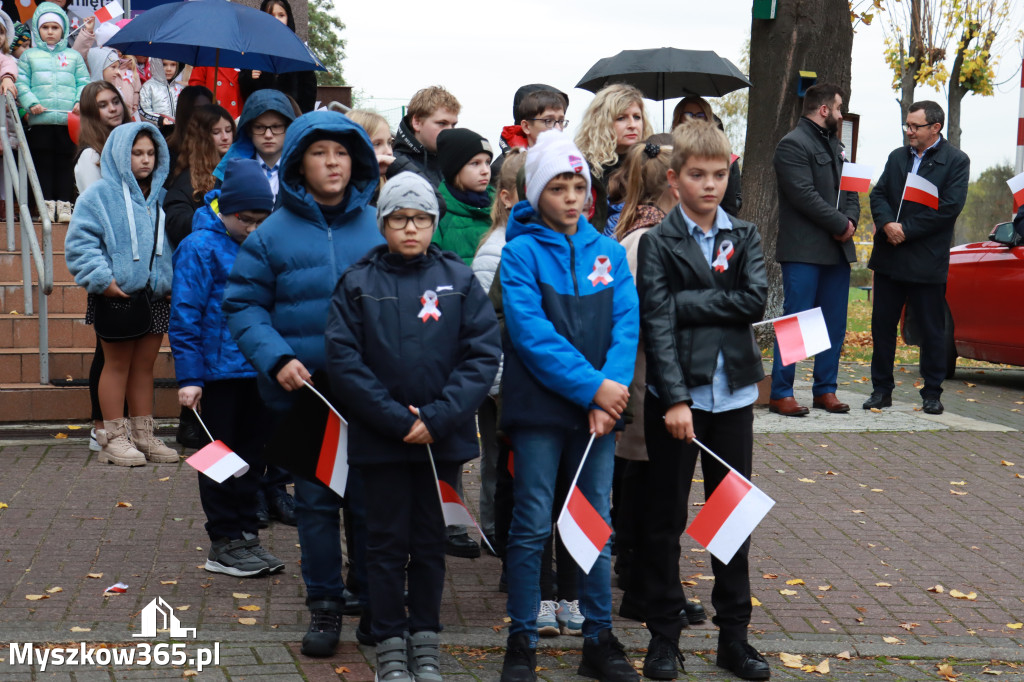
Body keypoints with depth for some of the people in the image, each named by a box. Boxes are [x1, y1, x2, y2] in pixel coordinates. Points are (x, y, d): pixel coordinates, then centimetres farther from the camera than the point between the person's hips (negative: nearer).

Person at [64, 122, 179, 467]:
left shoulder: (159, 196, 12)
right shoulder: (100, 194, -6)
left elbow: (171, 242, 20)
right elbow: (80, 242, -10)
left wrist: (175, 280, 10)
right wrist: (101, 279, -17)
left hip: (155, 294, 5)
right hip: (117, 295, -5)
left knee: (144, 365, 11)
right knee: (118, 364, 3)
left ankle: (143, 435, 19)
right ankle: (114, 438, 11)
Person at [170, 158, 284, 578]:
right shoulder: (200, 247, -11)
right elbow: (184, 317, -12)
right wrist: (188, 377, -15)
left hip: (257, 369, 6)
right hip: (217, 371, -6)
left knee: (252, 454, 13)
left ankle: (246, 534, 24)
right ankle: (224, 544, 14)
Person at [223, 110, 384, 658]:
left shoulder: (378, 224, 3)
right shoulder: (273, 233, -1)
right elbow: (243, 305, 0)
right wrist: (276, 358, -14)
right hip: (305, 389, -1)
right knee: (316, 500, 9)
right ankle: (324, 604, 23)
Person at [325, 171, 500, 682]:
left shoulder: (459, 279, 2)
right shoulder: (358, 283, 0)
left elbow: (484, 353, -4)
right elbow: (343, 359, -6)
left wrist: (436, 418, -13)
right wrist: (396, 419, -14)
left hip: (444, 437, 1)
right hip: (379, 438, -1)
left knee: (431, 539, 11)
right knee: (388, 540, 6)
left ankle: (425, 635, 25)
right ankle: (390, 640, 18)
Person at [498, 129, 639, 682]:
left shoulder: (608, 252, 7)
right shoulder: (521, 252, -4)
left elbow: (626, 324, 0)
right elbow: (531, 332, -14)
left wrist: (609, 395, -14)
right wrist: (592, 386, -18)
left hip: (600, 406, 4)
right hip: (540, 407, -3)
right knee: (531, 526, 2)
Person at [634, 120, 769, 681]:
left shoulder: (744, 237, 8)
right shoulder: (658, 243, -2)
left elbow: (755, 300, -8)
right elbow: (656, 324, -10)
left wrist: (686, 302, -13)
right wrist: (675, 399, -17)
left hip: (733, 396, 3)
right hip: (676, 396, -3)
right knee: (665, 520, 5)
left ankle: (734, 635, 21)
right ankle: (664, 635, 17)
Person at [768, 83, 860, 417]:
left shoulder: (835, 145, 21)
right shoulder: (792, 145, -8)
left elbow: (850, 189, 18)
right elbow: (805, 196, -17)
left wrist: (850, 220, -2)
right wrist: (840, 224, -13)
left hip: (837, 250, 9)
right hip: (803, 251, -8)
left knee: (835, 326, 9)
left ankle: (825, 389, 17)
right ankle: (781, 393, -2)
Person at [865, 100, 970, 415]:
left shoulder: (956, 161, -2)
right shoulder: (897, 157, 13)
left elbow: (951, 206, -12)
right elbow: (878, 194, 9)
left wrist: (906, 230, -15)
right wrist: (887, 224, -12)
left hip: (927, 261, -5)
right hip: (889, 257, 5)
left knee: (932, 330, 3)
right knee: (882, 325, 7)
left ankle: (932, 393, 14)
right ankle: (882, 389, 17)